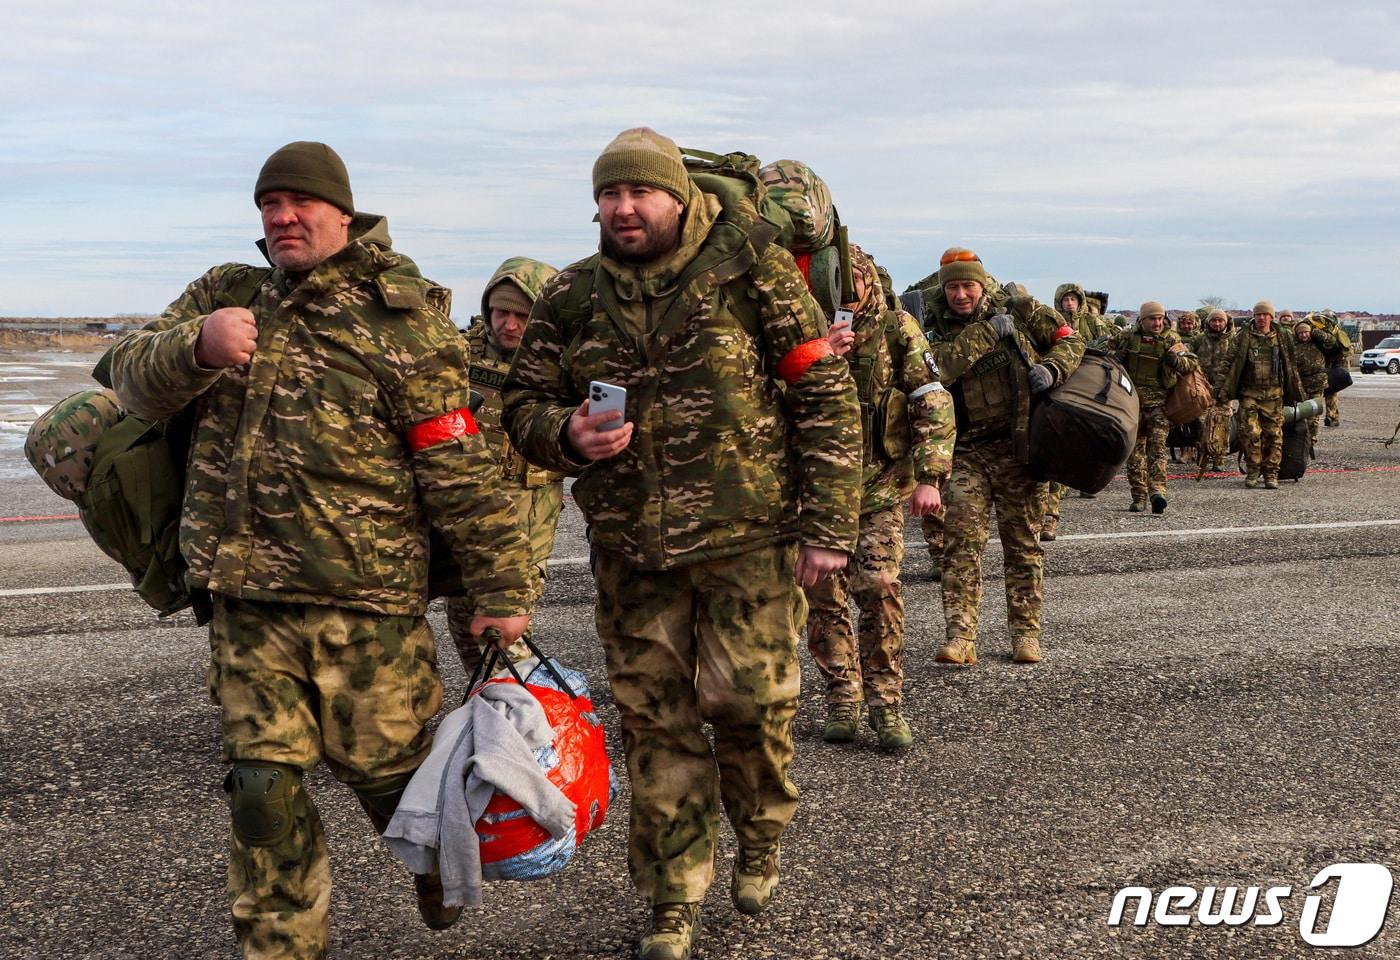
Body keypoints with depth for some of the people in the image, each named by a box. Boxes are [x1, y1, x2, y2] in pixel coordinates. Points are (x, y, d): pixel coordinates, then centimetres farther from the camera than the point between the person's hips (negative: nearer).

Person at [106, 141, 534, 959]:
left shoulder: (401, 321, -8)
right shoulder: (225, 295, 10)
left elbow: (462, 473, -9)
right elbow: (135, 381, 3)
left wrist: (503, 592, -9)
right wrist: (196, 344, -20)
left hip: (366, 599, -4)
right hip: (246, 598, 4)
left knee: (386, 763, 9)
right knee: (263, 785, 6)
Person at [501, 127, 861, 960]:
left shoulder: (750, 267, -5)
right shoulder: (571, 298, 6)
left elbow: (827, 398, -4)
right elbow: (523, 407, 13)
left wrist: (828, 524, -8)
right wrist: (568, 434, -12)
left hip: (750, 541, -3)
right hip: (631, 550, 3)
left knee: (750, 701, -1)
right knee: (656, 722, 7)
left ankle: (761, 838, 31)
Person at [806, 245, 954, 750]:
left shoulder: (897, 330, 0)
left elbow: (933, 404, -3)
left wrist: (929, 476, -11)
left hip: (880, 485, -2)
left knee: (879, 587, -12)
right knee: (823, 594, 3)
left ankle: (885, 703, 0)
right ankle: (842, 701, 15)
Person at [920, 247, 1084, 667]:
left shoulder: (1019, 311, 4)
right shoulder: (937, 329, 4)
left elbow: (1070, 340, 8)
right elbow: (939, 367, -16)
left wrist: (1051, 368, -12)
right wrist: (987, 332, -17)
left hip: (1015, 443, 0)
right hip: (965, 448, 0)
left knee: (1023, 540, 5)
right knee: (961, 537, -11)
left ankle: (1026, 632, 14)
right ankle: (961, 635, -11)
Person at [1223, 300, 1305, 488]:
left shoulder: (1282, 339, 10)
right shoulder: (1244, 338, 4)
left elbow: (1290, 367, 15)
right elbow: (1232, 363, 3)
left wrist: (1294, 393, 14)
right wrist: (1226, 388, -4)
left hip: (1274, 395, 2)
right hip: (1249, 393, -2)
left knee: (1273, 434, 1)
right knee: (1250, 433, -9)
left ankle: (1271, 473, 9)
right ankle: (1252, 471, 4)